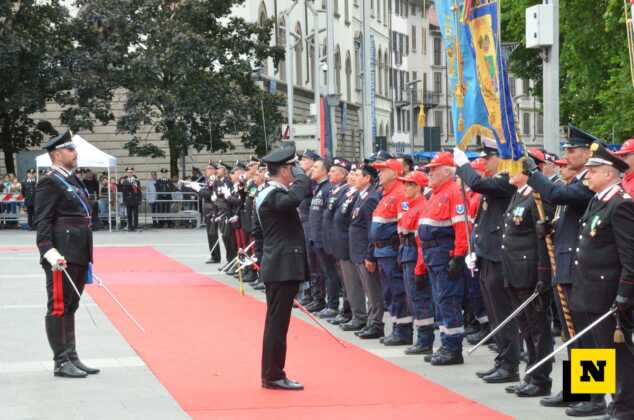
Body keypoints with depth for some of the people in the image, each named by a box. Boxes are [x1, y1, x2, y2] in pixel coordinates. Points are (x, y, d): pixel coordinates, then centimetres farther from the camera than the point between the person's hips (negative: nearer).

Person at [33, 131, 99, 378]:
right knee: (59, 307, -3)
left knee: (70, 307, 13)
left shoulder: (72, 180, 18)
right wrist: (49, 251, -27)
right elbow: (43, 221, -16)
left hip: (78, 254, 9)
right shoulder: (49, 182, -10)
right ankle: (61, 363, 1)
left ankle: (72, 358, 19)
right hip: (62, 255, -9)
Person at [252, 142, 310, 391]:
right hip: (284, 267, -11)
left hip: (274, 267, 11)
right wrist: (299, 172, -20)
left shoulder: (265, 194, 15)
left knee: (275, 322, 13)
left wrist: (261, 259, 25)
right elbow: (297, 196, -38)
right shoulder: (274, 195, -17)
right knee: (277, 322, -6)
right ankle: (273, 376, -2)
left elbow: (257, 231, 22)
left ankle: (271, 374, 19)